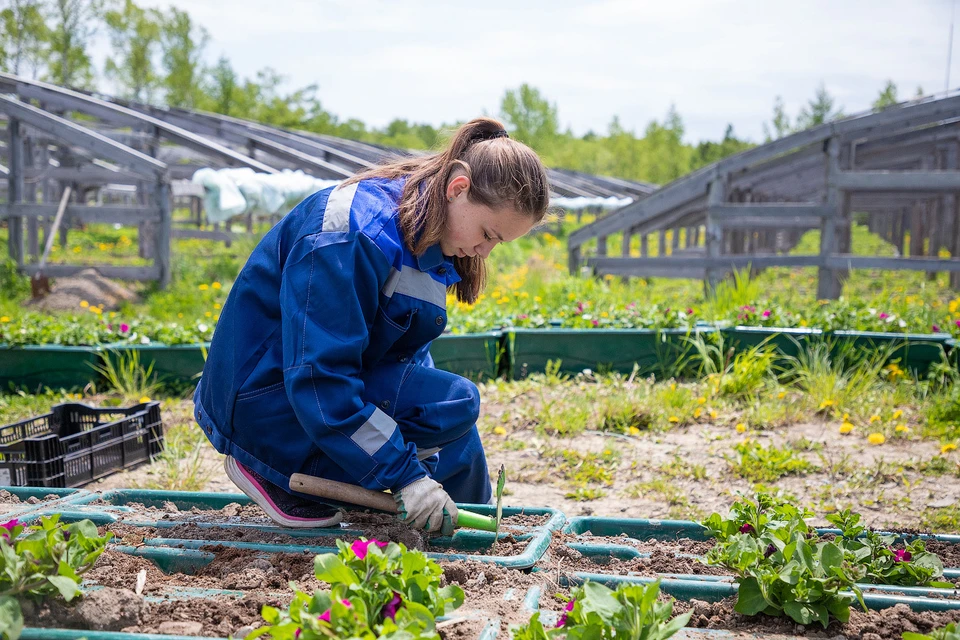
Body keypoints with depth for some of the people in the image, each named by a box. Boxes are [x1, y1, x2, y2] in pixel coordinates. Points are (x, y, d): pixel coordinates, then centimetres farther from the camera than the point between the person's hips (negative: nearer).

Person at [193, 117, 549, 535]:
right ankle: (272, 471, -13)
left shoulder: (426, 238, 3)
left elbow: (408, 350, 9)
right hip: (261, 402, -10)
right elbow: (319, 377, -31)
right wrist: (405, 475, -31)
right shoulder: (358, 234, -28)